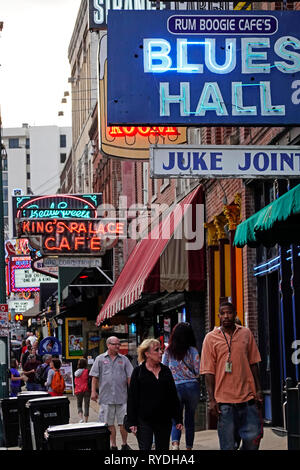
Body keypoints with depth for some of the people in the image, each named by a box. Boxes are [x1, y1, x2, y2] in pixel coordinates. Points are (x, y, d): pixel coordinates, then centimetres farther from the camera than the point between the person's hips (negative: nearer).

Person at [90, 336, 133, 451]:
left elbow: (129, 377, 7)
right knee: (109, 423, 4)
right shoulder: (100, 359, 6)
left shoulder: (124, 359, 8)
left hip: (122, 397, 0)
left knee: (123, 422, 2)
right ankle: (113, 445, 13)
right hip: (106, 397, 0)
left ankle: (125, 444, 15)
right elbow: (94, 376, 6)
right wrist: (93, 391, 0)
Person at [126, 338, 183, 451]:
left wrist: (178, 419, 8)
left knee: (163, 448, 8)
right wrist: (132, 422, -9)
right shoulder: (138, 372, -1)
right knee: (145, 448, -7)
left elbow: (174, 397, 12)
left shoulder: (166, 371, 10)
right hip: (144, 421, -4)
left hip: (164, 420, 4)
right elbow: (132, 398, -3)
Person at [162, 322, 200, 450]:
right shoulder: (192, 350, -4)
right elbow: (198, 371, -4)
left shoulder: (168, 351, 1)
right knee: (190, 418, 12)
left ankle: (175, 443, -19)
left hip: (175, 387, 0)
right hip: (192, 386, 0)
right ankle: (189, 447, 16)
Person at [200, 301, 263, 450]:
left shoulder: (246, 333, 9)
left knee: (253, 438, -3)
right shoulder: (211, 338, 1)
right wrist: (212, 400, -6)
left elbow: (253, 363, 15)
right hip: (224, 400, -2)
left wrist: (258, 390, 9)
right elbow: (208, 371, -1)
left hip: (248, 397, 2)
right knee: (228, 445, 0)